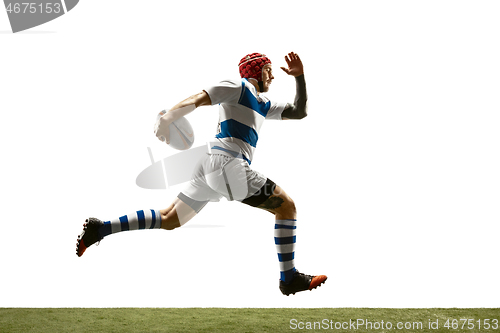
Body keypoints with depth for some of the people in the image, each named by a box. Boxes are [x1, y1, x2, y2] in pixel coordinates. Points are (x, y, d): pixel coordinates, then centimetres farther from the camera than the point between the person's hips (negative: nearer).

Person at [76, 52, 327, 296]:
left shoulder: (264, 105, 29)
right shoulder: (237, 87, 3)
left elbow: (299, 112, 30)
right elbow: (197, 99, -8)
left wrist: (299, 77, 18)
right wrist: (167, 117, -23)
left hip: (210, 167, 10)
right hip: (227, 163, -10)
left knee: (168, 220, 11)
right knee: (287, 207, -3)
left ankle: (99, 229, 5)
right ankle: (289, 278, -3)